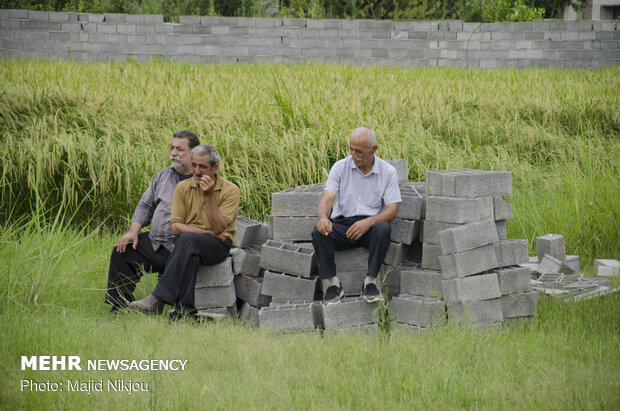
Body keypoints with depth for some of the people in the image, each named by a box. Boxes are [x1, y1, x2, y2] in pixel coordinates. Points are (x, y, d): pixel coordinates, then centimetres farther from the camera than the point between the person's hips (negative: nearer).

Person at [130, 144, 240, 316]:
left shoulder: (230, 191, -2)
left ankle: (158, 299, -40)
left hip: (218, 245, -3)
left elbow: (218, 228, -12)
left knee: (188, 239, -36)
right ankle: (186, 310, -39)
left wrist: (209, 196, -19)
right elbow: (176, 227, -1)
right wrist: (208, 232, -11)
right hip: (188, 243, 3)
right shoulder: (183, 188, 7)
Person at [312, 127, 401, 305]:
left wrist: (369, 222, -25)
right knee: (319, 232, -30)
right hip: (342, 223, 1)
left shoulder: (387, 172, 2)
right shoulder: (340, 167, 4)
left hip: (371, 225, -1)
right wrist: (323, 217, -31)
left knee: (383, 228, -36)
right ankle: (331, 284, -23)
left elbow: (392, 209, -5)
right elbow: (327, 198, -6)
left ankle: (370, 282, -26)